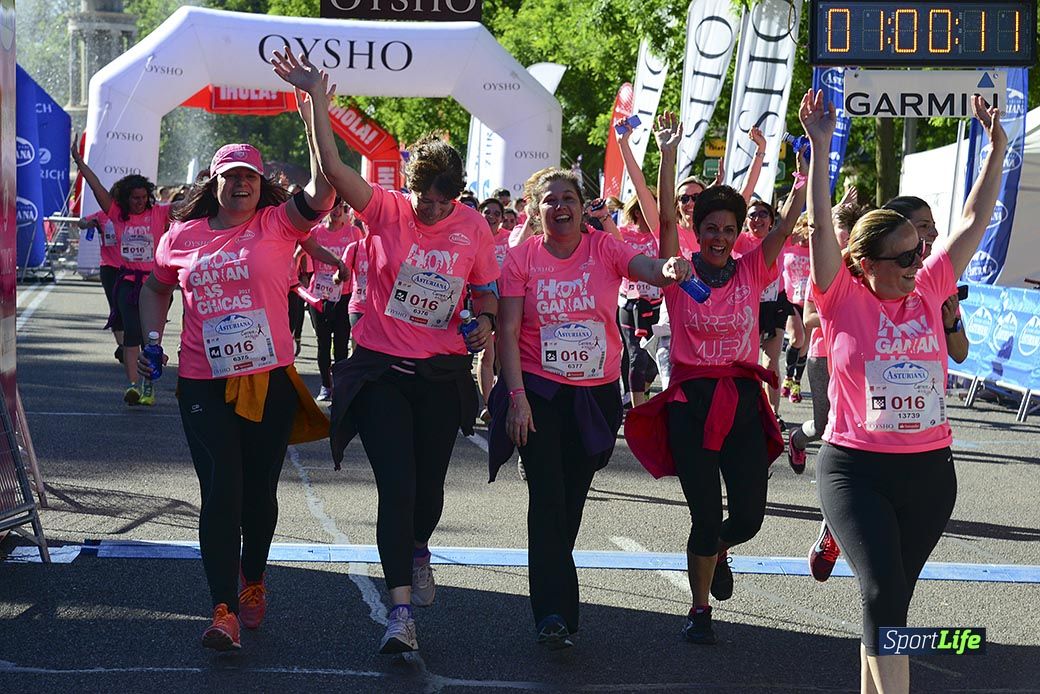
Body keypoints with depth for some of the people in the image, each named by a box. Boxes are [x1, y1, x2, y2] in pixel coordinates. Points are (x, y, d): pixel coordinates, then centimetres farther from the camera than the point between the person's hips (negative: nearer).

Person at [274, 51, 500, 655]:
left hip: (442, 374, 2)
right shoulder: (386, 210, -6)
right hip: (383, 371, -2)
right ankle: (402, 609, -6)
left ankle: (418, 549, 48)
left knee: (429, 484, 12)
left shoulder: (473, 226, 0)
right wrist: (317, 97, -26)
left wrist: (485, 321, -8)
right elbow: (334, 167, -19)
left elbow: (485, 289, 14)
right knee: (396, 487, -10)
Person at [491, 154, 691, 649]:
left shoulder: (605, 249, -3)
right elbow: (508, 331, -7)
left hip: (595, 393, 2)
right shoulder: (522, 258, -4)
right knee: (548, 495, -12)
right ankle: (554, 613, -14)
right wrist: (516, 395, -16)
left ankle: (552, 592, 30)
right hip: (538, 389, -2)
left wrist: (667, 271, -47)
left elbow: (646, 267, -22)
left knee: (572, 497, 12)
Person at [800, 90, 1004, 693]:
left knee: (893, 599, 11)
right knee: (883, 592, -15)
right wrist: (821, 149, -19)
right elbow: (822, 227, -13)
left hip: (930, 469, 4)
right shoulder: (843, 300, -5)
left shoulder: (929, 292, 5)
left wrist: (998, 150, 5)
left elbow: (974, 222, 8)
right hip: (856, 468, -4)